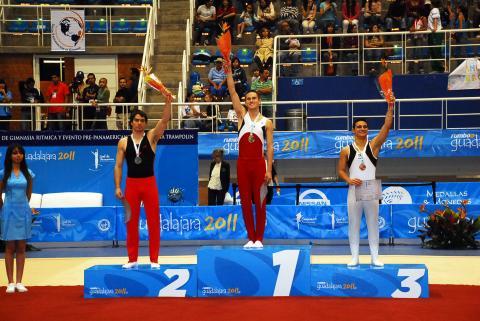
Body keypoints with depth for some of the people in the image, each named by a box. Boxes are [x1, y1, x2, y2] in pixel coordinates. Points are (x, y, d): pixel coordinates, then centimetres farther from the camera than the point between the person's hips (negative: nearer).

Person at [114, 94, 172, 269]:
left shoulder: (152, 137, 1)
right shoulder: (123, 142, 5)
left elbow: (165, 120, -13)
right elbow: (118, 166, 5)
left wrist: (168, 102, -29)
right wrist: (117, 187, -3)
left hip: (149, 182, -1)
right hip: (131, 183, 1)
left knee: (153, 222, 0)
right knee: (131, 223, 5)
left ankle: (154, 259, 7)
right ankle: (132, 259, 14)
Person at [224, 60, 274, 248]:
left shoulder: (266, 122, 3)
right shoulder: (242, 115, 6)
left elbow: (270, 147, 0)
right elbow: (232, 92, -3)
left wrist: (269, 169, -7)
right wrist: (229, 71, -12)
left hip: (259, 164, -2)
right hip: (242, 163, 2)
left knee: (260, 203, 0)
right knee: (245, 202, 4)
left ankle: (259, 238, 9)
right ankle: (250, 238, 13)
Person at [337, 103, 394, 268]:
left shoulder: (373, 145, 1)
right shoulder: (346, 150, 2)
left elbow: (387, 127, -10)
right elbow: (341, 170, 7)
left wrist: (390, 107, -22)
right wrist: (349, 180, -14)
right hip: (354, 191, 0)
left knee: (373, 224, 5)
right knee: (354, 224, 4)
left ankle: (375, 257, 12)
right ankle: (354, 257, 11)